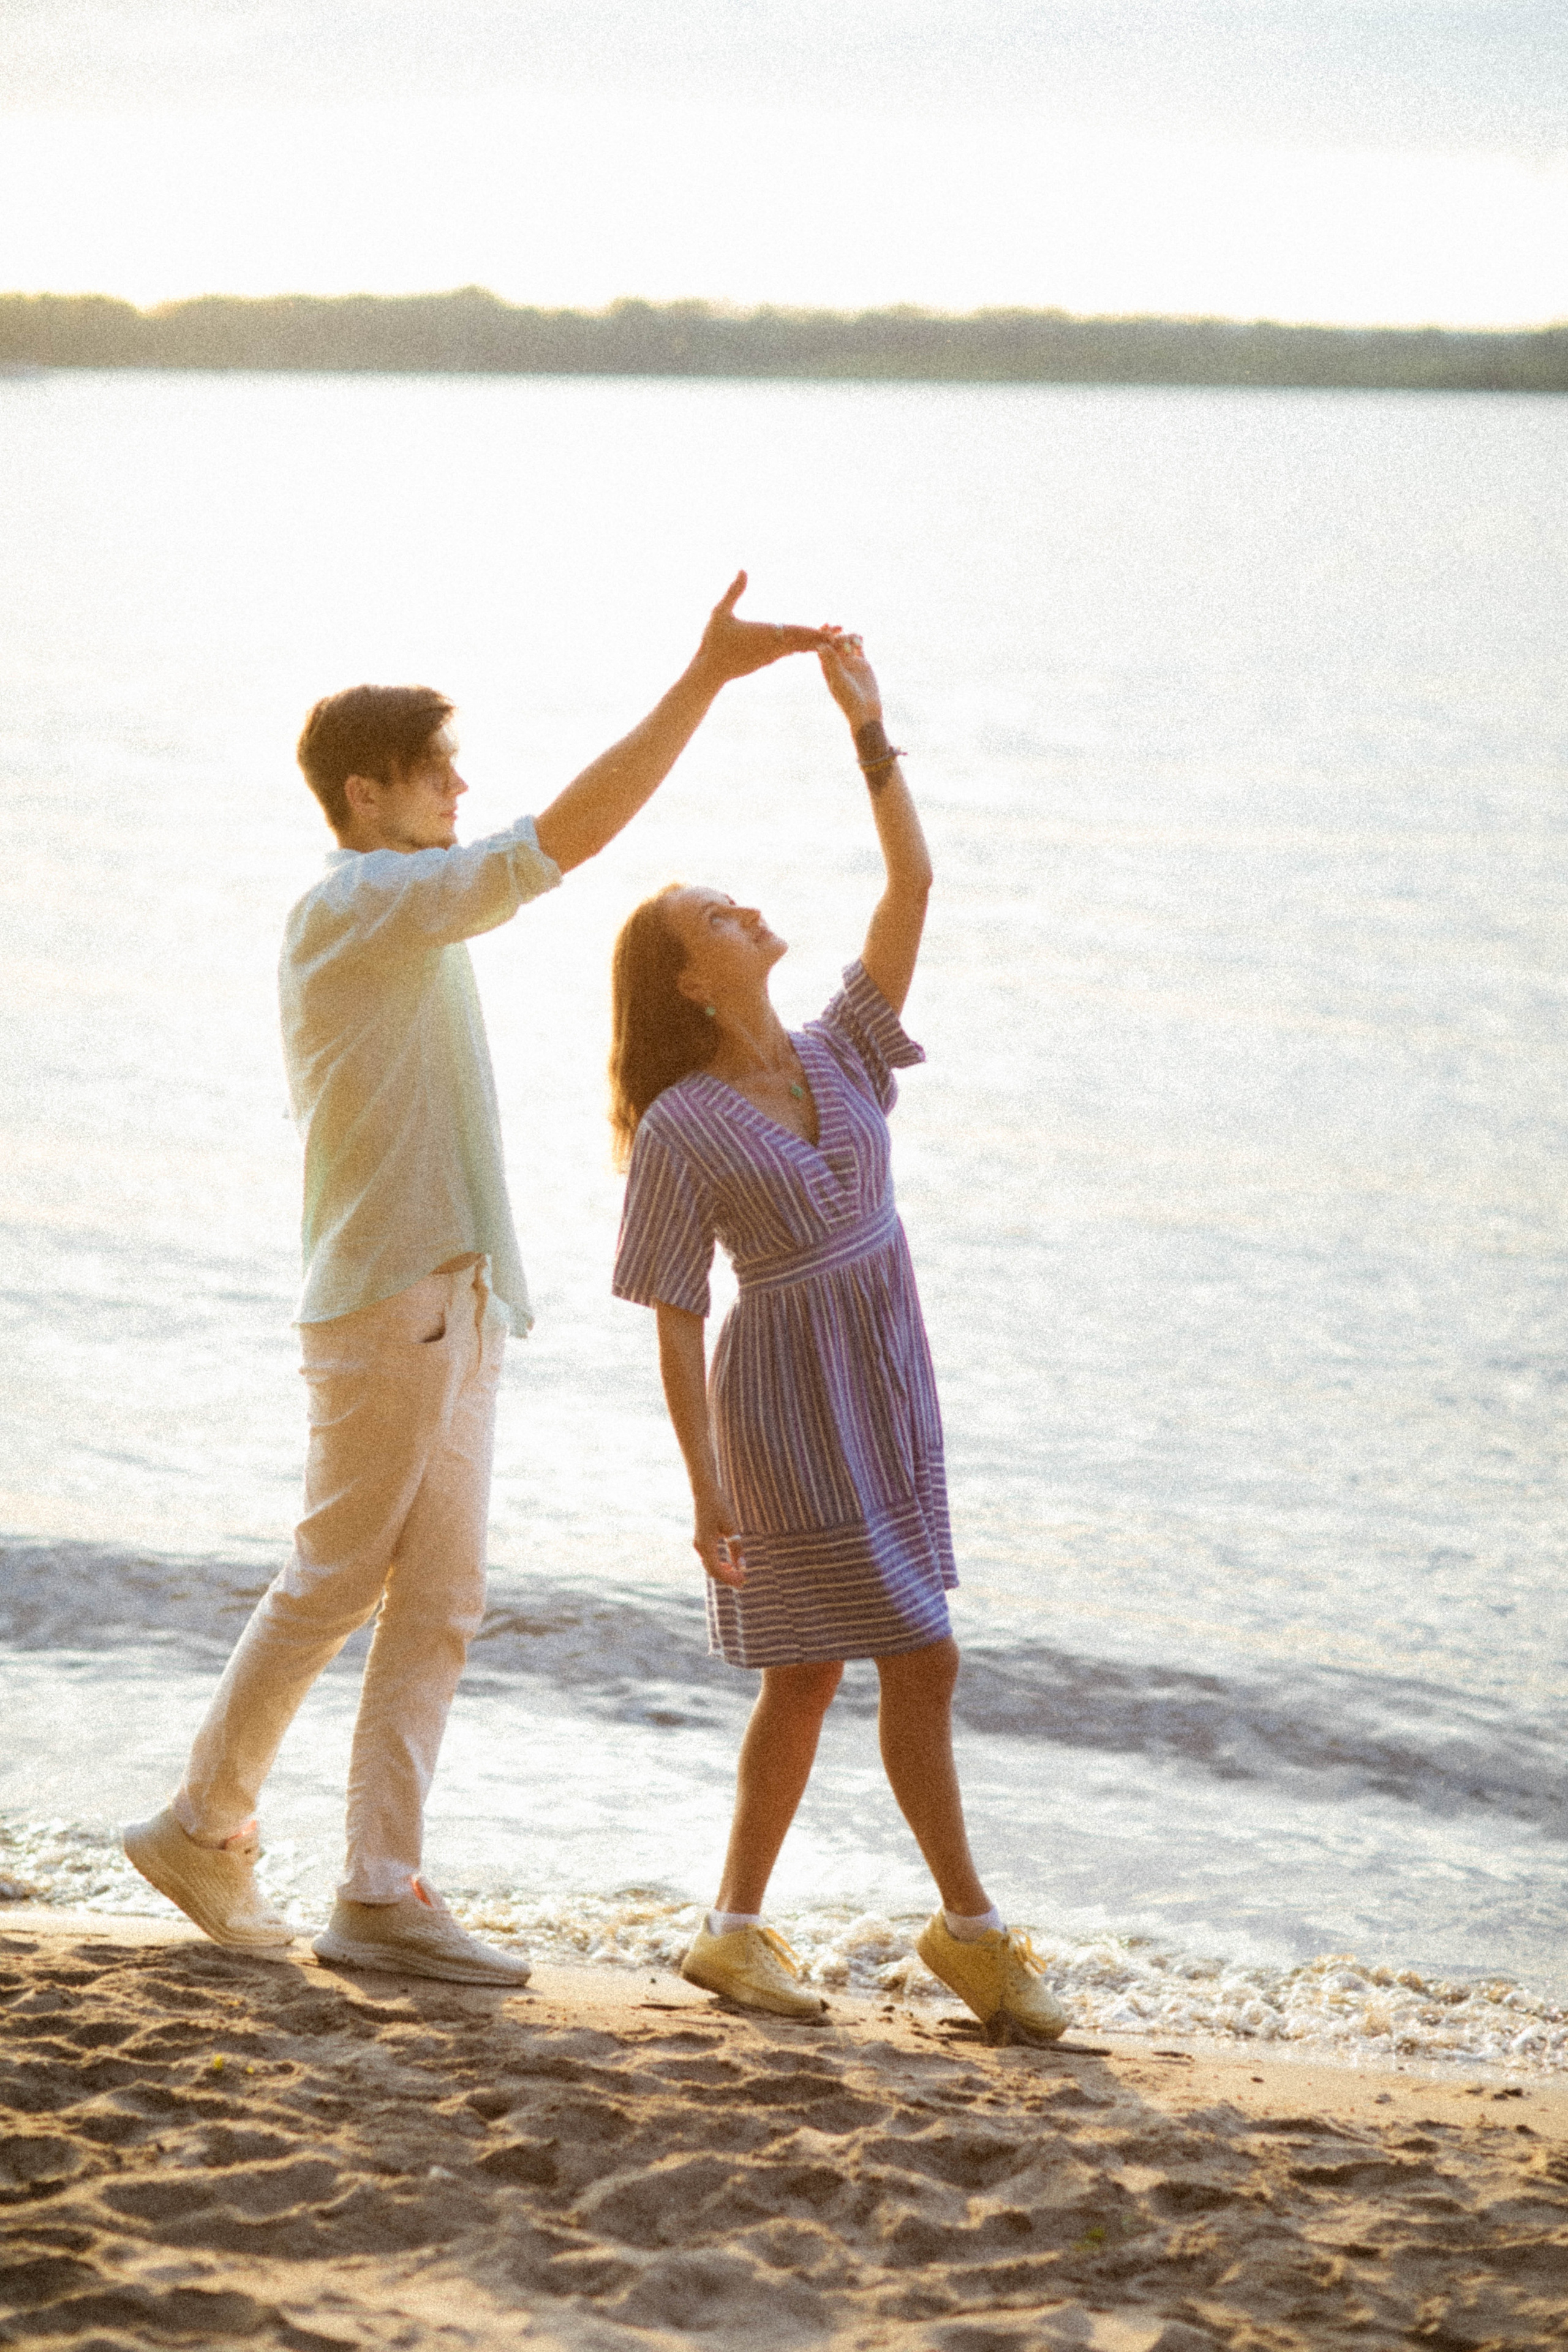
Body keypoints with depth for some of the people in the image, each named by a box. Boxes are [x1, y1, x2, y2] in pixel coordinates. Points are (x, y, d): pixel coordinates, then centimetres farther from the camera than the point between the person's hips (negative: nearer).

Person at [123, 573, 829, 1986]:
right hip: (389, 1300, -9)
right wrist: (707, 678, -23)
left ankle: (383, 1892, 6)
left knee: (438, 1604, 5)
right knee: (337, 1583, 0)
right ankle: (206, 1826, 14)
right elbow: (563, 838, -22)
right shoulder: (357, 907, -13)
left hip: (449, 1300, 9)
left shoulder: (384, 923, 18)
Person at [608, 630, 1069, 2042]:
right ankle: (972, 1927, 8)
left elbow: (913, 885, -1)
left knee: (809, 1676, 11)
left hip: (885, 1391, 7)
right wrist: (707, 1490, -15)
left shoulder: (841, 1057, 5)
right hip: (786, 1406, -6)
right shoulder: (681, 1132, -11)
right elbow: (677, 1322, -11)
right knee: (920, 1661, -4)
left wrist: (870, 729, -9)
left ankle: (737, 1927, 20)